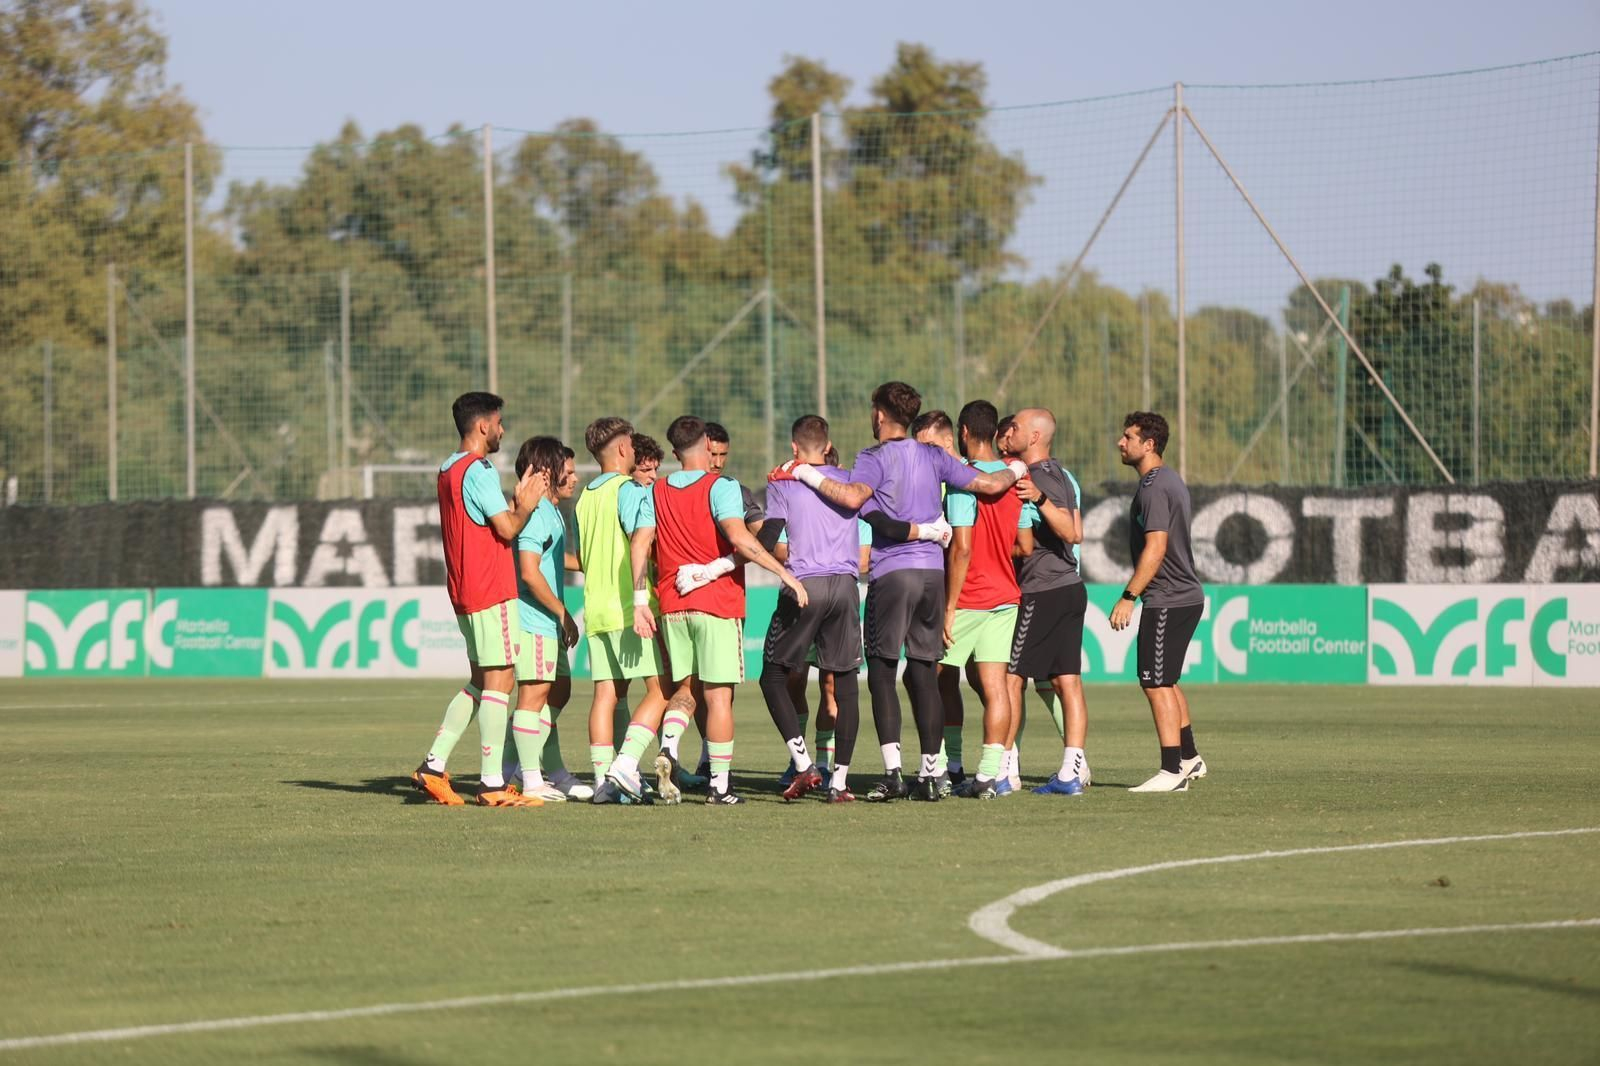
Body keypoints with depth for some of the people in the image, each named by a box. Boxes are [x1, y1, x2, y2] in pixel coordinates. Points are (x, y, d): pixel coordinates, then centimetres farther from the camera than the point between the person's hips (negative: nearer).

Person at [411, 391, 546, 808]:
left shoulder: (448, 470, 16)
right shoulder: (478, 470, -14)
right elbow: (507, 529, -16)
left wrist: (517, 502, 17)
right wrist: (527, 505, 1)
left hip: (465, 593, 10)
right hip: (491, 590, -10)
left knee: (480, 681, 16)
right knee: (499, 680, -7)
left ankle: (433, 765, 11)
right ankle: (492, 784, -8)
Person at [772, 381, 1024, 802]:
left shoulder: (876, 458, -3)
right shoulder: (932, 457, 13)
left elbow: (853, 496, -22)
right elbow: (989, 484, 15)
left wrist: (806, 474, -12)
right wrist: (1014, 471, 35)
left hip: (892, 572, -5)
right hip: (932, 569, 5)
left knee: (882, 671, -2)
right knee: (924, 672, 9)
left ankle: (893, 771, -14)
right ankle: (930, 774, 7)